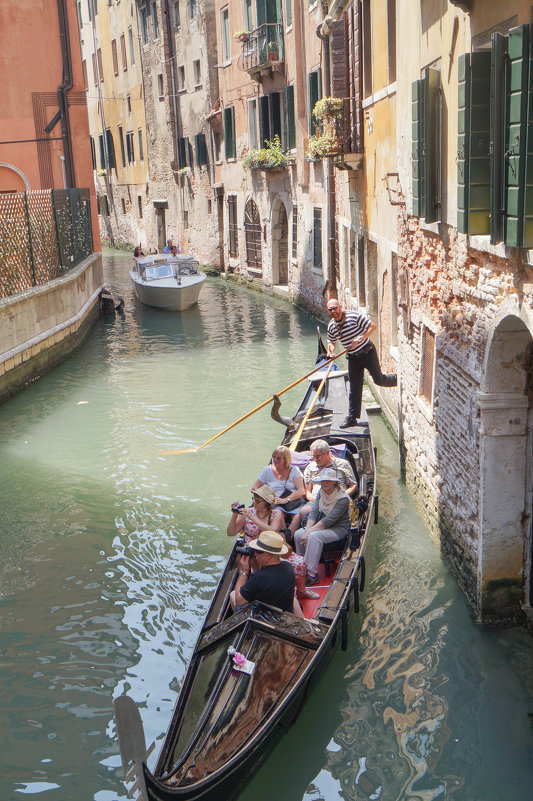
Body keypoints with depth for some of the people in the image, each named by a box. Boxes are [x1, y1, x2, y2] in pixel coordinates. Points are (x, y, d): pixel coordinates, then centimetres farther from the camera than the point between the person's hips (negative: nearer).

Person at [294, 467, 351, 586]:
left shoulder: (343, 498, -19)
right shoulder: (321, 492, 5)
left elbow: (329, 520, -24)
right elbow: (314, 511, -2)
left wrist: (309, 532, -25)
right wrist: (307, 529, -17)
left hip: (339, 529, -7)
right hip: (322, 525, 8)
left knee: (314, 536, -33)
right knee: (298, 534, -14)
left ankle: (312, 574, -30)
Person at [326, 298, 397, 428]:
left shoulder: (354, 316, -19)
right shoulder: (331, 326, -2)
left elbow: (372, 326, -17)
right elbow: (331, 341, 12)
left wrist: (359, 339, -27)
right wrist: (331, 349, -11)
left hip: (368, 353, -4)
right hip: (353, 358, 4)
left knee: (379, 380, 5)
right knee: (355, 388, 6)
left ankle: (398, 379, 35)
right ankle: (352, 417, 12)